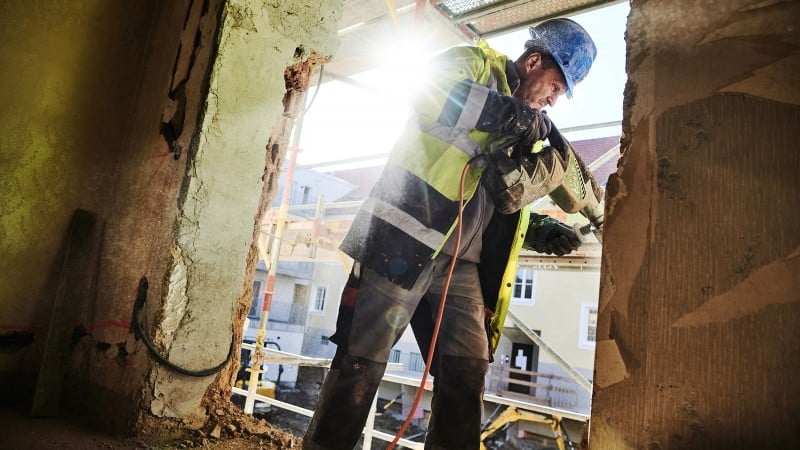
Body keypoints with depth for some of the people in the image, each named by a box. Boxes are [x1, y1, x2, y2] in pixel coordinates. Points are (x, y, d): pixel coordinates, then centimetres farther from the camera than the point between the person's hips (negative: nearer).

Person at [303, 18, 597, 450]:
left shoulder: (526, 129, 26)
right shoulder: (476, 62, 7)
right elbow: (428, 95, -15)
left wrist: (537, 229, 8)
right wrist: (509, 113, -14)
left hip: (461, 262, 7)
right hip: (403, 240, -7)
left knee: (467, 372, 2)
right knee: (363, 359, -3)